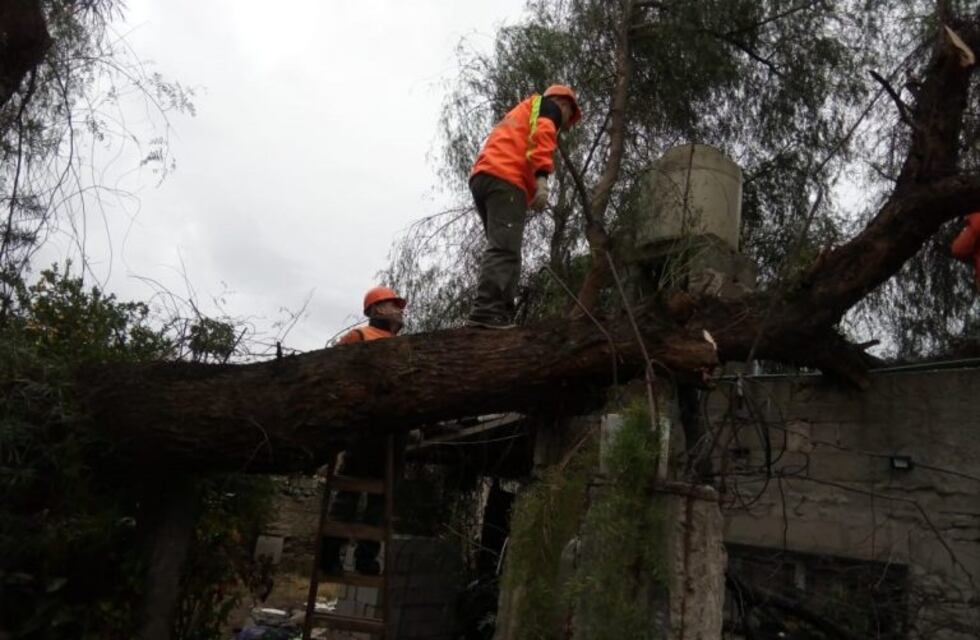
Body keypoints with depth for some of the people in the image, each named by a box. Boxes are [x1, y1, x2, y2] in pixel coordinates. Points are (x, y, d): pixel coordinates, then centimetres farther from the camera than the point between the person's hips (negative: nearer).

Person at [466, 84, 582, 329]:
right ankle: (486, 312, -29)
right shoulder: (548, 106, 17)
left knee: (502, 249, 5)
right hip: (505, 178, -8)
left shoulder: (520, 113, 40)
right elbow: (541, 134, -6)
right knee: (504, 250, -18)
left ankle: (500, 313, -3)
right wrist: (542, 178, -19)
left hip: (481, 176, 8)